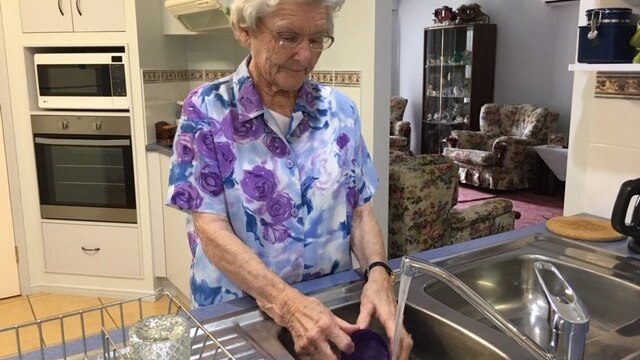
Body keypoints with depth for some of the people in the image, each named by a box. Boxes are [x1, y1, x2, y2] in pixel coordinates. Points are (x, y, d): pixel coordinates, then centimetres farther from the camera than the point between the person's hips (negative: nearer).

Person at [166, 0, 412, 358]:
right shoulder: (207, 109, -13)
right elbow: (211, 228, -17)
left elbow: (361, 210, 2)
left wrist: (378, 274, -18)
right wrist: (288, 304, -29)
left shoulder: (340, 110, -2)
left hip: (331, 305, 3)